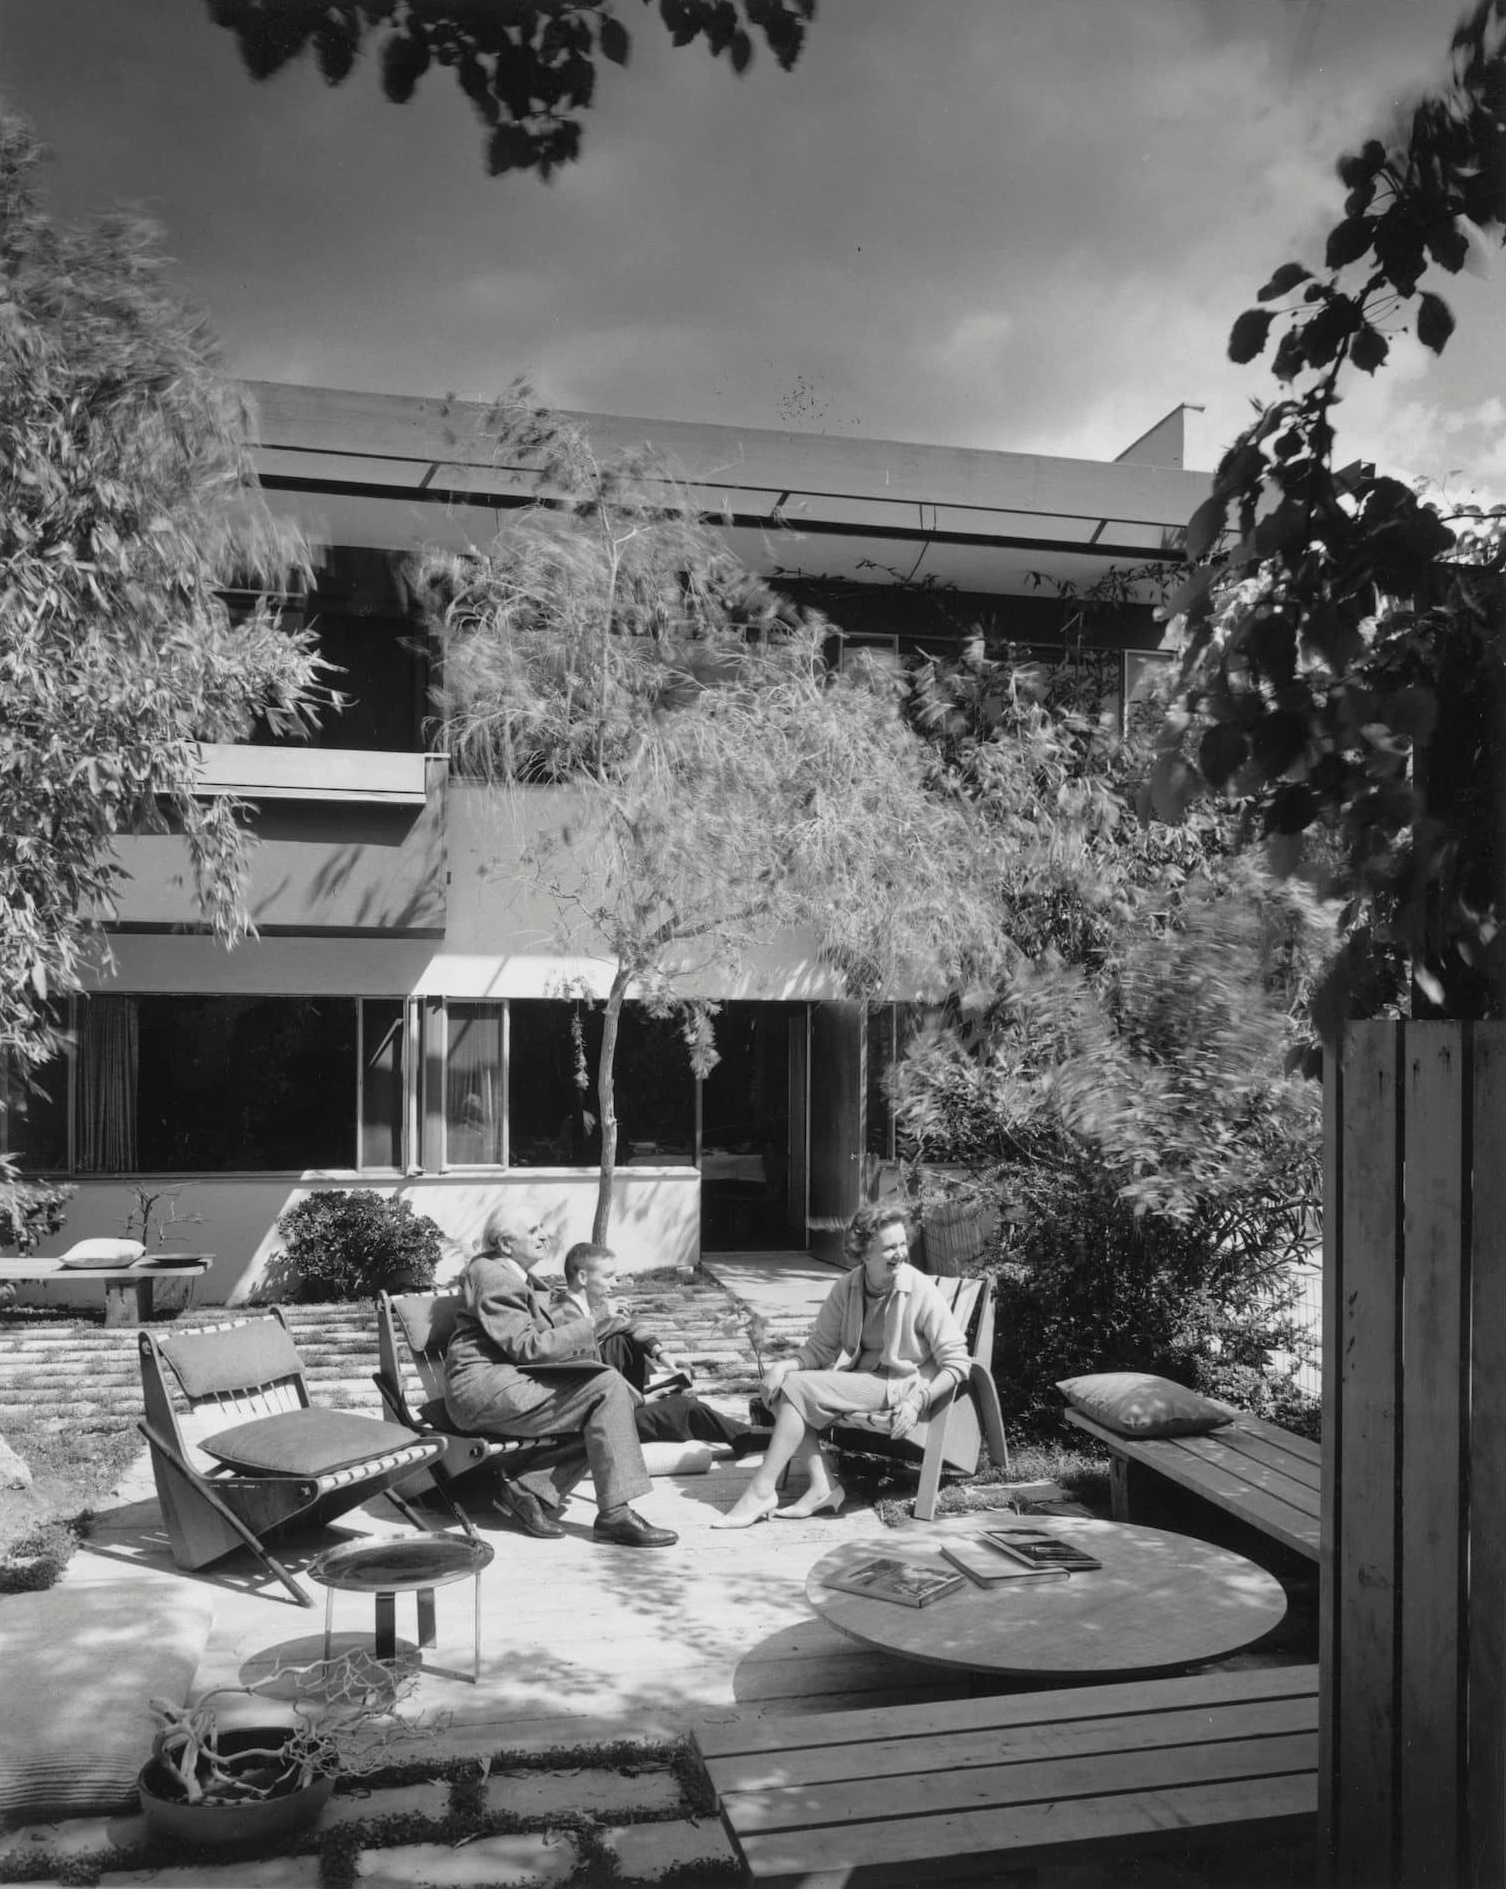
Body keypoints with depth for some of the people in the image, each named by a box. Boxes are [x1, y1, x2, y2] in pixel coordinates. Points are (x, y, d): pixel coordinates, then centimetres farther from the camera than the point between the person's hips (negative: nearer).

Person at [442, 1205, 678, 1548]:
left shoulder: (515, 1275, 23)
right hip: (484, 1388, -10)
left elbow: (541, 1331, 22)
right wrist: (590, 1329, -15)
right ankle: (614, 1515, -21)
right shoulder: (493, 1277, -11)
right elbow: (526, 1347, -18)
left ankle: (529, 1492, -4)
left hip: (506, 1384, 10)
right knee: (607, 1387, -21)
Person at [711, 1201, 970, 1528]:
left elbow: (956, 1364, -11)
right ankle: (823, 1486, -15)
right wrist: (783, 1366, -16)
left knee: (799, 1388, -21)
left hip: (898, 1386, -7)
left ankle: (761, 1492, -14)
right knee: (782, 1383, -14)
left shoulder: (921, 1293, -13)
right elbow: (819, 1349, 4)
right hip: (857, 1380, 7)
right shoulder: (847, 1288, 3)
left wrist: (918, 1401, -24)